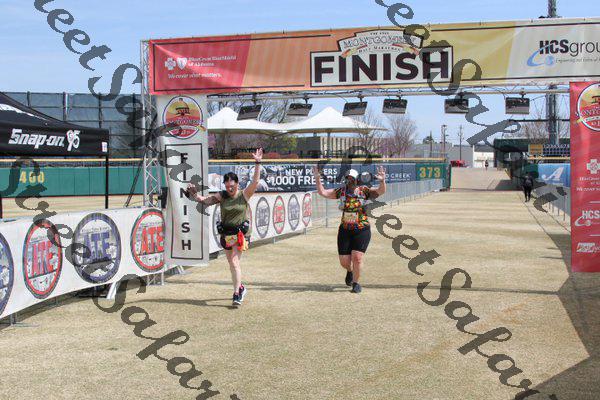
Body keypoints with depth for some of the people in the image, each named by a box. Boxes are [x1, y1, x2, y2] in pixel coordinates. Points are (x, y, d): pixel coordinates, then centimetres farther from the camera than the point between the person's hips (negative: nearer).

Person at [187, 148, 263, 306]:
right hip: (226, 232, 4)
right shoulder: (221, 196, 1)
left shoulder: (244, 195, -6)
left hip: (241, 232, -4)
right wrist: (195, 195, -22)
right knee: (232, 263, 15)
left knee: (234, 261, -15)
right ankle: (241, 288, 35)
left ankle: (237, 294, -11)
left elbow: (255, 181, -16)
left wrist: (257, 163, -24)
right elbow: (206, 200, -4)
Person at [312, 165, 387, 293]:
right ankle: (350, 271, 41)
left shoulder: (364, 191, -5)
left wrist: (382, 181, -36)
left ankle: (356, 283, 11)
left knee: (357, 258, -12)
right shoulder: (341, 191, 3)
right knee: (344, 262, 4)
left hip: (362, 230, -3)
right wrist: (318, 179, -12)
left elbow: (380, 191, -17)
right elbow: (322, 192, 1)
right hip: (345, 230, 3)